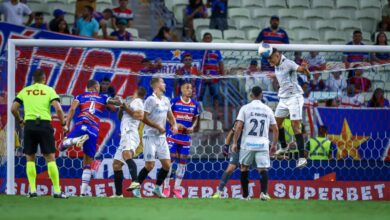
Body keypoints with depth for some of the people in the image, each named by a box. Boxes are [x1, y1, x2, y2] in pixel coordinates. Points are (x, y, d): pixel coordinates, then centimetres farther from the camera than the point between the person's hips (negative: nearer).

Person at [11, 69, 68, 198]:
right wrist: (64, 125, 4)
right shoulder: (49, 90, 5)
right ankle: (57, 191, -4)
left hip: (29, 125, 2)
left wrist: (20, 121, 23)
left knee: (30, 158, 11)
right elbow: (58, 109, -7)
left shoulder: (25, 91, 11)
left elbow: (13, 109, 7)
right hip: (45, 124, -2)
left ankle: (32, 190, 4)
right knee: (50, 158, 1)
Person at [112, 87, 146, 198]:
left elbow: (140, 116, -15)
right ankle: (118, 194, 15)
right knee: (116, 164, 11)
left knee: (126, 154, -36)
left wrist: (127, 109, -5)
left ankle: (135, 181, -54)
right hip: (125, 136, 11)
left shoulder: (137, 101, 3)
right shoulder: (130, 101, 30)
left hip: (130, 135, -11)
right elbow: (120, 117, 35)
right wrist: (121, 109, 16)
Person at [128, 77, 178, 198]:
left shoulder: (166, 100, 12)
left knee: (167, 165, 2)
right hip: (150, 137, -7)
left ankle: (157, 188, 17)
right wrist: (158, 127, -16)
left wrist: (174, 125, 3)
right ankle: (136, 188, 4)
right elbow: (144, 118, -16)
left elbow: (170, 116, 23)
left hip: (161, 137, 7)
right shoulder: (151, 100, -12)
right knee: (150, 165, -9)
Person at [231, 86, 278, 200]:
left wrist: (234, 143, 0)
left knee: (244, 167, 16)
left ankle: (245, 195, 18)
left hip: (248, 143, -1)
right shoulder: (268, 109, 8)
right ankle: (264, 192, -24)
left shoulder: (245, 108, 0)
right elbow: (275, 129, 10)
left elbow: (238, 127, -6)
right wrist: (274, 144, 20)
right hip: (263, 144, 1)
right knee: (263, 169, 0)